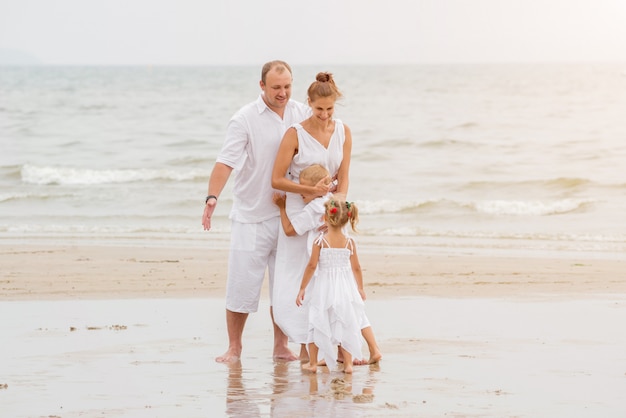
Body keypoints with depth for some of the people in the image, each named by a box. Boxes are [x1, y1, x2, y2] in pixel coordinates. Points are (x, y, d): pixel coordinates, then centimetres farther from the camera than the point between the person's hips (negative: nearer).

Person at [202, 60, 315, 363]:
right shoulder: (245, 119, -9)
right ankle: (234, 347, 9)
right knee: (242, 284, -2)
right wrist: (212, 196, -32)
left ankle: (281, 346, 18)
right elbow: (226, 161, -18)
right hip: (251, 215, -3)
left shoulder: (303, 114, 4)